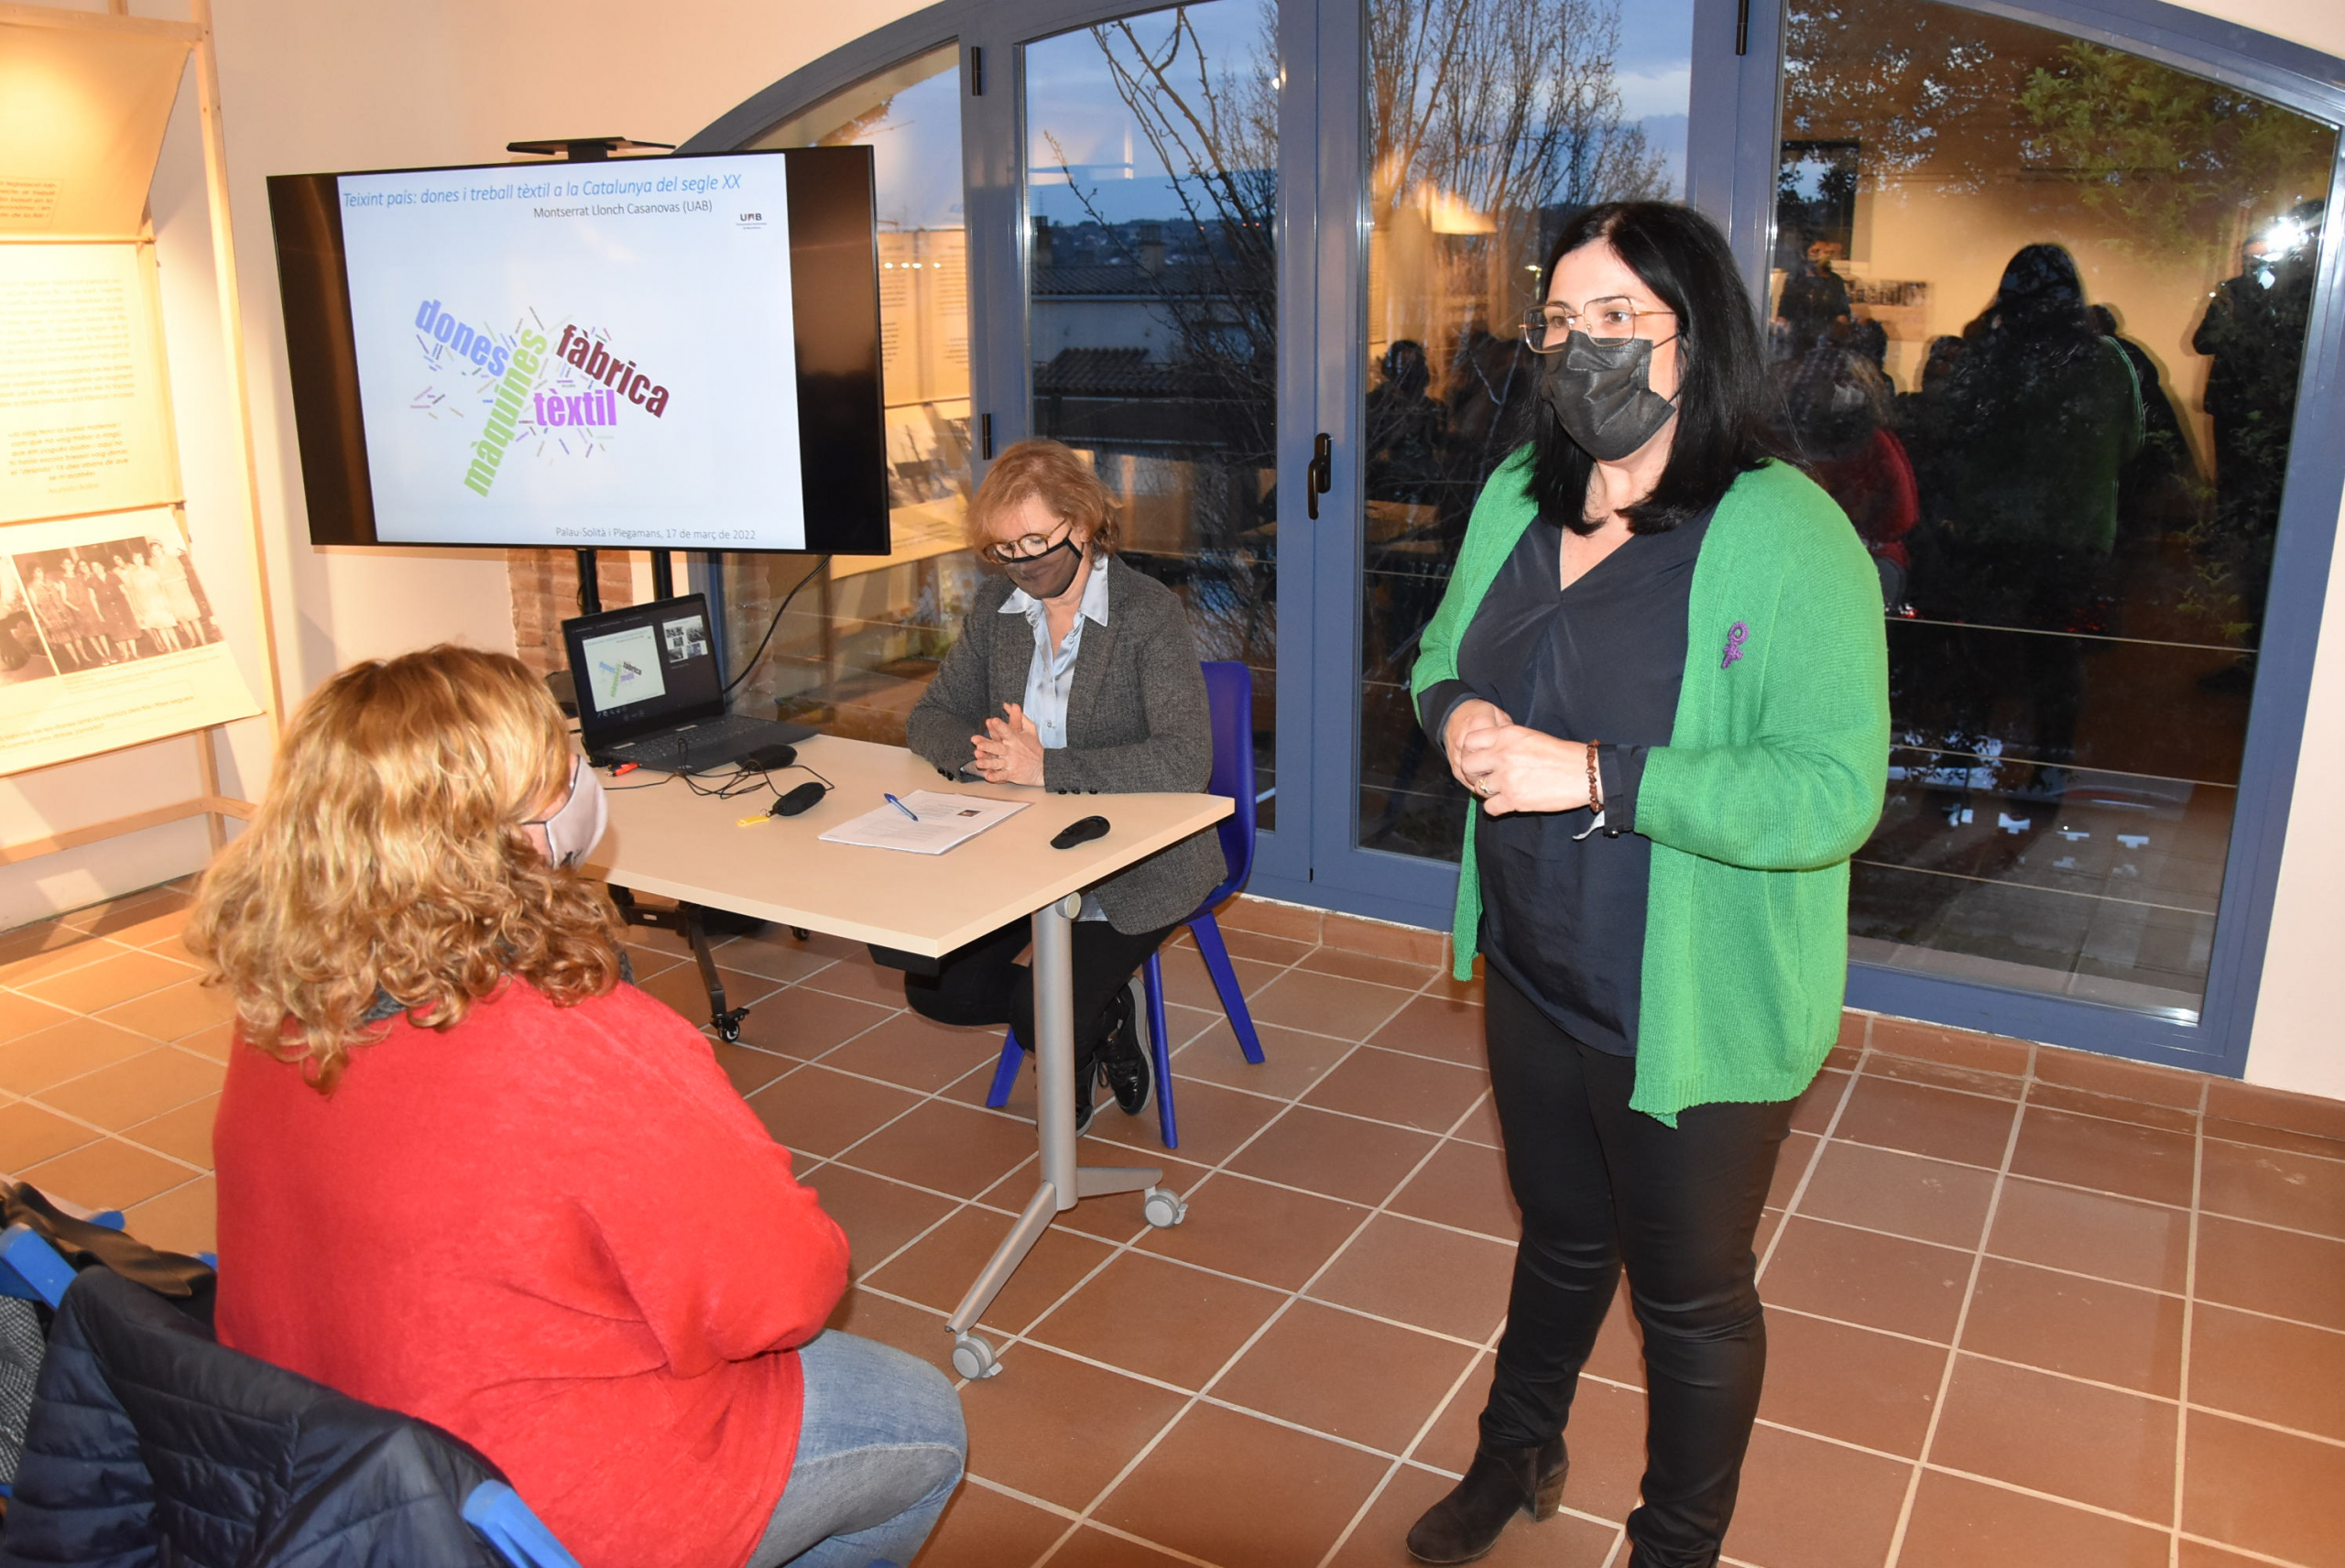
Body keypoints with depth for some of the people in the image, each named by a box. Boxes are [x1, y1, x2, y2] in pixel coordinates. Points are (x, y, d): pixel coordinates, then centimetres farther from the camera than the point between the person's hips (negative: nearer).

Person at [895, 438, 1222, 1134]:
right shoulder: (997, 604, 3)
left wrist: (1047, 766, -30)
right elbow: (929, 717, 7)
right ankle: (1096, 1016, 18)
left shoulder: (1150, 613, -16)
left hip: (1138, 863, -6)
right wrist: (983, 751, -18)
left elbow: (1185, 759, -27)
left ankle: (1090, 1022, 19)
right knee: (932, 988, -2)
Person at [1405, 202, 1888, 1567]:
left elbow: (1833, 793, -27)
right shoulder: (1517, 497, 1)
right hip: (1533, 975, 6)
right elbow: (1442, 653, 14)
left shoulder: (1786, 535, -21)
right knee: (1561, 1239, 28)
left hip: (1693, 1013, -6)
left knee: (1689, 1292, 16)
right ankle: (1520, 1455, 54)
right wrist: (1459, 712, -10)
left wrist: (1592, 775, -32)